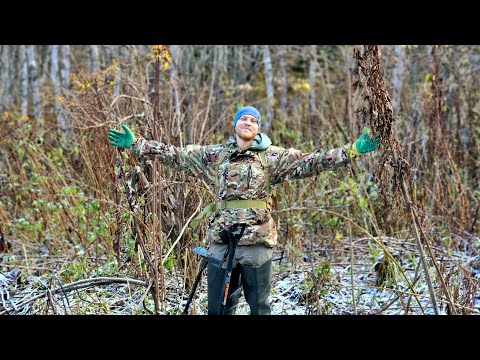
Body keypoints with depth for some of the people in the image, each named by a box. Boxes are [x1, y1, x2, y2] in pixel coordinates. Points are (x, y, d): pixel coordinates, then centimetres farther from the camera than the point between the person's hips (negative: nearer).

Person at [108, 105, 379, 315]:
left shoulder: (272, 157, 1)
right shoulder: (213, 155, 9)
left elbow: (309, 162, -7)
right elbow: (175, 155, 11)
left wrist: (352, 150, -17)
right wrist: (135, 144, 8)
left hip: (257, 242, -2)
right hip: (221, 242, 3)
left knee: (259, 307, 6)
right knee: (219, 307, 10)